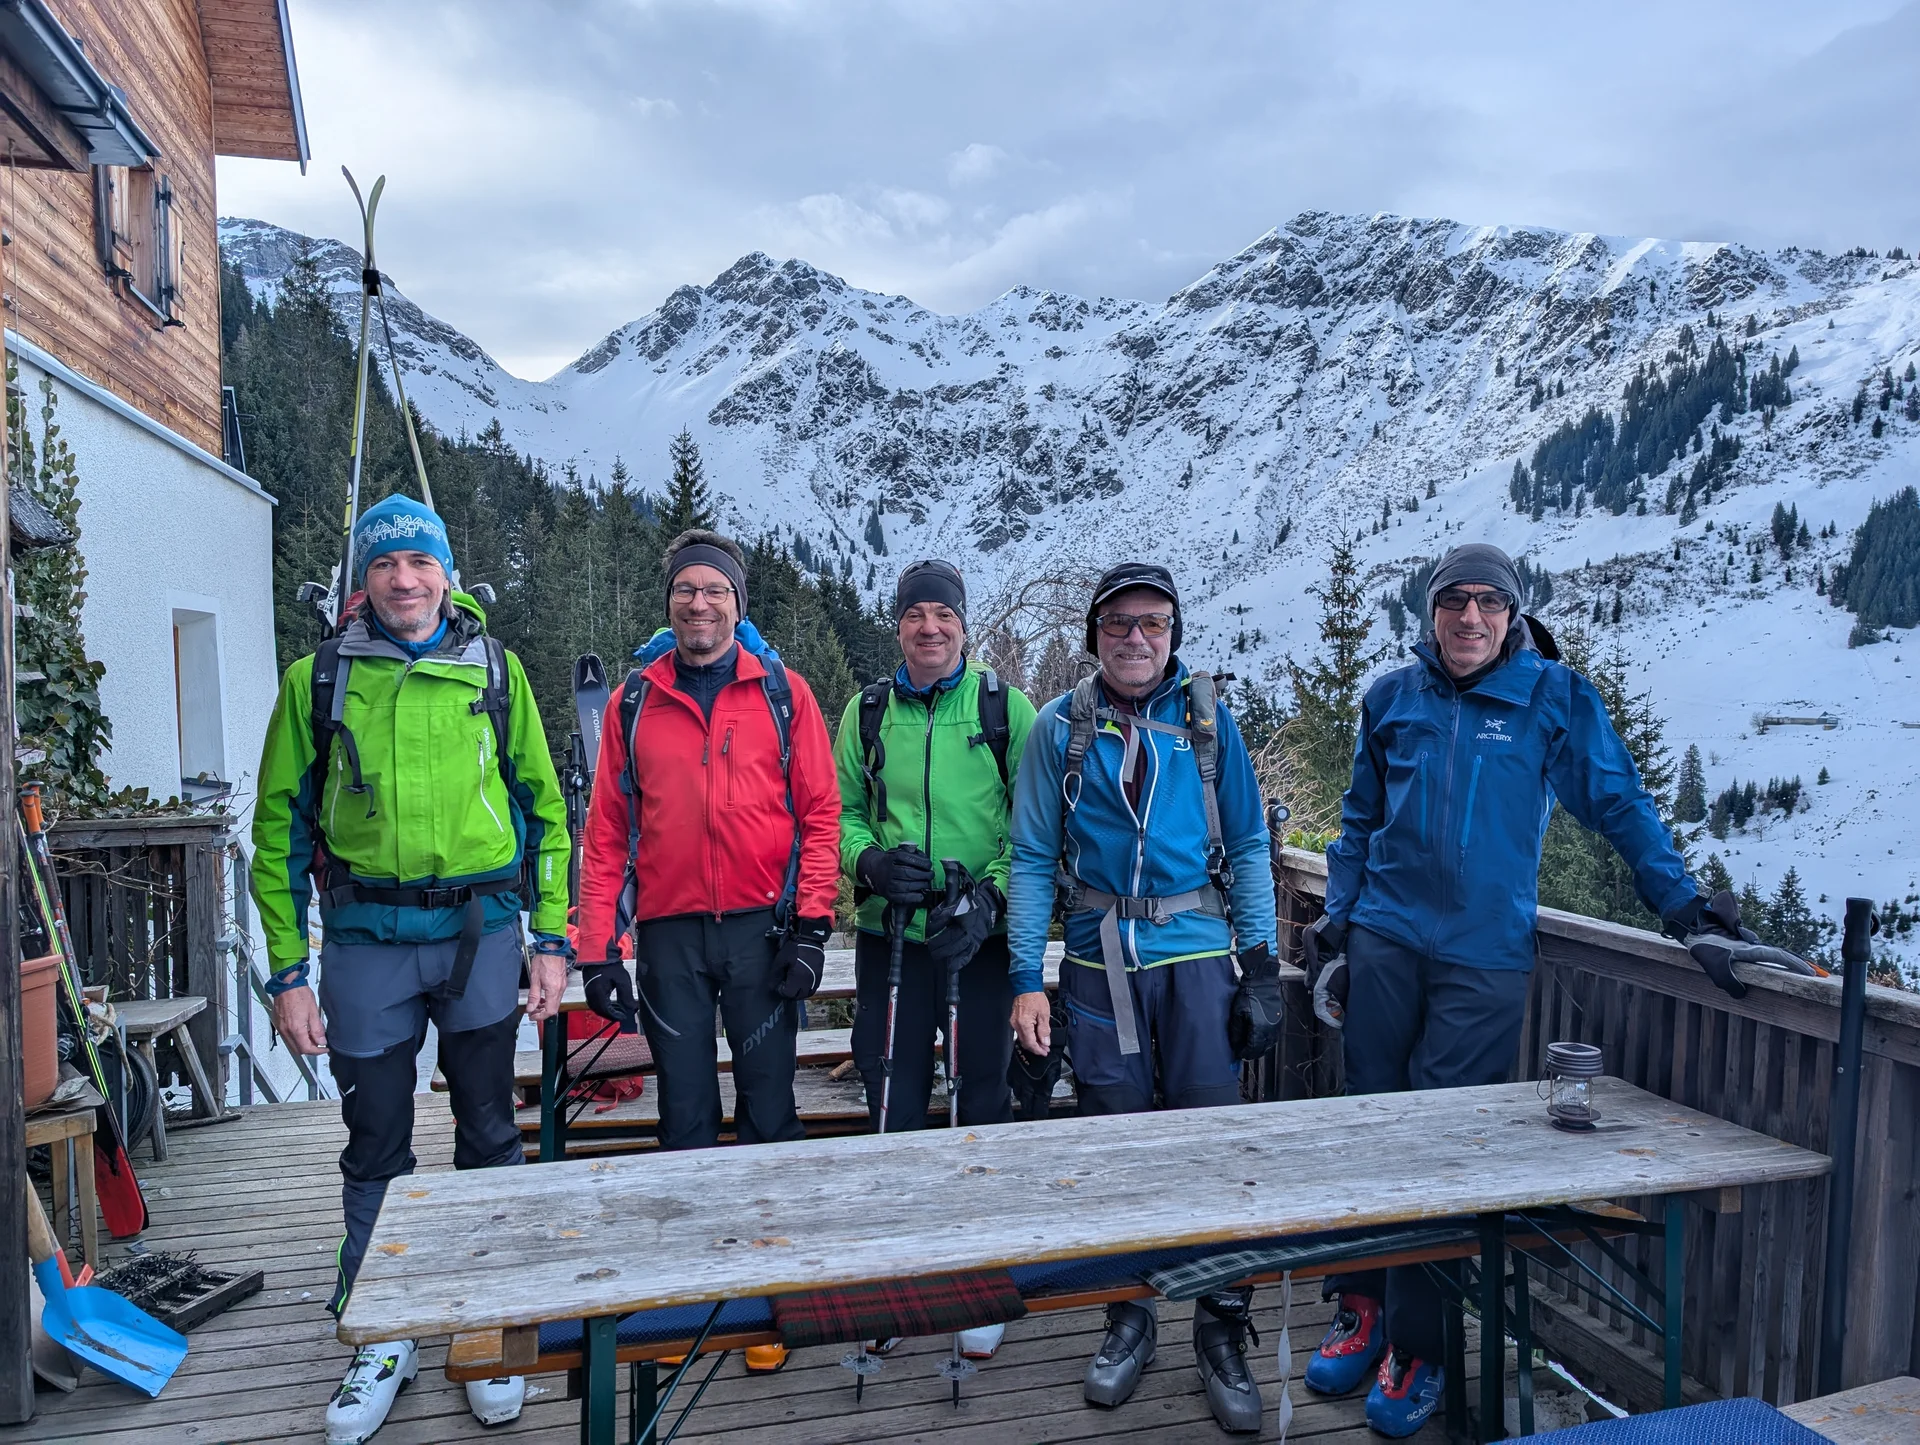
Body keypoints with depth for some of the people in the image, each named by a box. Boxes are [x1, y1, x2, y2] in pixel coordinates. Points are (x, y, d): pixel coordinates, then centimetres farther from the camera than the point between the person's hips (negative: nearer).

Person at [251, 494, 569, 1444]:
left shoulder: (494, 669, 3)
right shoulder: (319, 679, 2)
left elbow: (542, 805, 5)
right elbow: (281, 825, 5)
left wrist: (552, 940, 0)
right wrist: (287, 972, 1)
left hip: (480, 930, 0)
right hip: (366, 939, 1)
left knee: (488, 1136, 11)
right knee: (375, 1147, 12)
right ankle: (382, 1338, 31)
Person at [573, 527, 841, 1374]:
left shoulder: (782, 692, 2)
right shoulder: (635, 700, 7)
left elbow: (819, 811, 0)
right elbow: (607, 828, 5)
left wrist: (812, 924, -8)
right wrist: (598, 947, 1)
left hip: (761, 928, -1)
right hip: (670, 932, 2)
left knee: (768, 1105, 6)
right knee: (685, 1111, 10)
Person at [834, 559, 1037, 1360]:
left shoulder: (1005, 706, -1)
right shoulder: (866, 712, 6)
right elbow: (841, 811, 9)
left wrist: (991, 894, -14)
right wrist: (870, 860, -11)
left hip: (982, 936, -2)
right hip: (891, 933, 2)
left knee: (984, 1100, 7)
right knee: (893, 1102, 10)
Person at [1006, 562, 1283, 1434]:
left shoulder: (1207, 720, 5)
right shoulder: (1060, 727, 3)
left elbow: (1247, 847, 7)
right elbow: (1032, 860, 3)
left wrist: (1262, 968, 0)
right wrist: (1026, 980, -4)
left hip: (1195, 955, 0)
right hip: (1098, 965, 1)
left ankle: (1222, 1335, 20)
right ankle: (1129, 1319, 29)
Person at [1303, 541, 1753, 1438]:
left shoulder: (1553, 696, 0)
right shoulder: (1393, 699, 7)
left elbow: (1620, 806, 3)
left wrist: (1686, 911, -2)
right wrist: (1332, 932, 9)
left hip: (1485, 957, -2)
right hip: (1385, 943, 3)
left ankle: (1416, 1350, 15)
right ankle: (1361, 1311, 25)